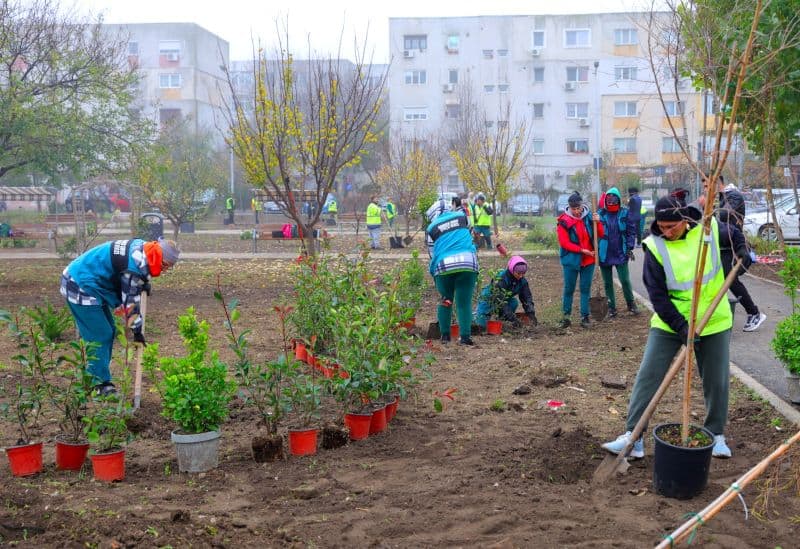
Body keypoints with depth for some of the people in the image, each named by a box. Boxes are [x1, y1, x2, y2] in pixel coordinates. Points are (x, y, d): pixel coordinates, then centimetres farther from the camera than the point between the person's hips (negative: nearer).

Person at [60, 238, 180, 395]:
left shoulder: (141, 247, 1)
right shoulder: (136, 264, -27)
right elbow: (130, 300, -20)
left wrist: (144, 283, 5)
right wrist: (137, 329, -10)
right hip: (80, 287, -10)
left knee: (109, 331, 13)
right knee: (100, 336, -9)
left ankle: (99, 378, 21)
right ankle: (100, 385, -3)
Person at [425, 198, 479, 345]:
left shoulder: (431, 228, 12)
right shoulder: (461, 216, 15)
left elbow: (432, 253, 15)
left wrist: (435, 273, 24)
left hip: (443, 265, 0)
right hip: (468, 262, 0)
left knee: (445, 301, 16)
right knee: (464, 302, 3)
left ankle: (445, 335, 18)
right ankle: (465, 336, -4)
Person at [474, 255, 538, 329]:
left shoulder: (522, 281, -16)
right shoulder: (500, 278, -34)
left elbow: (527, 297, -14)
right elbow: (500, 301, -39)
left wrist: (531, 314, -31)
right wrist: (513, 318, -44)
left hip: (505, 299, 5)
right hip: (488, 299, -5)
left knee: (514, 302, -28)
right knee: (482, 325, -17)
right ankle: (477, 313, 16)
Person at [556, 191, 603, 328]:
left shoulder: (588, 217, 0)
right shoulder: (564, 221, -10)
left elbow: (601, 235, 0)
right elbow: (564, 243, -13)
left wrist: (598, 222, -18)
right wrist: (582, 250, -18)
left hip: (588, 260, 3)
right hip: (571, 260, -3)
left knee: (586, 289, 7)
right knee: (569, 289, 5)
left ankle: (585, 316, 14)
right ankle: (566, 316, 17)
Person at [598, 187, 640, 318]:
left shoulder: (625, 213, -3)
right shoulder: (600, 214, -3)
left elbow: (631, 231, 0)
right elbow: (594, 232, 2)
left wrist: (629, 248, -7)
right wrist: (596, 250, -2)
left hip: (621, 254, -1)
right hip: (604, 254, 1)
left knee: (625, 281, -1)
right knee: (607, 283, 10)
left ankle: (631, 304, 19)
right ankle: (611, 308, 22)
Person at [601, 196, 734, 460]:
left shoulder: (710, 228, -9)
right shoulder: (655, 246, -15)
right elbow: (656, 294, -15)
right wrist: (680, 326, -21)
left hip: (714, 320, 2)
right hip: (669, 322, -1)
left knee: (716, 381, 10)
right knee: (647, 376, -6)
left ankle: (717, 435, 28)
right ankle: (633, 436, -1)